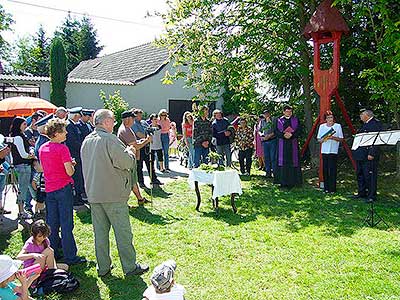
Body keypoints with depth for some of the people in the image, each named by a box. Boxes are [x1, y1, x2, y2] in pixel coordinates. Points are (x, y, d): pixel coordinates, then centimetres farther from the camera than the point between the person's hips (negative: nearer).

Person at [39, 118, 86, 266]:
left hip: (49, 189, 7)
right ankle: (70, 256, 5)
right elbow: (70, 172, -18)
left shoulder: (42, 148, 7)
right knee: (66, 224, -1)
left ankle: (53, 253, 25)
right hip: (63, 188, -7)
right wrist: (71, 164, 3)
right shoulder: (62, 149, -15)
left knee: (52, 223, 15)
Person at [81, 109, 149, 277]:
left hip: (93, 194, 7)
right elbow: (126, 163, -19)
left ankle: (103, 267, 23)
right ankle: (130, 267, 14)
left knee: (100, 232, 13)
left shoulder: (86, 141, 8)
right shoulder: (110, 140, -17)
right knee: (123, 232, 4)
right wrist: (130, 152, 2)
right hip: (113, 194, -7)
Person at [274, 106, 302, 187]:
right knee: (282, 161, -1)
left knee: (292, 161, -2)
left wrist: (291, 135, -15)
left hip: (293, 144, 0)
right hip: (282, 144, 0)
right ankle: (283, 181, 3)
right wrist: (283, 135, -15)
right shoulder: (279, 120, 9)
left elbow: (298, 130, 2)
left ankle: (292, 181, 3)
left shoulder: (296, 120, 9)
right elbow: (276, 131, 2)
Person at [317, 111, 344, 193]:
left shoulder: (338, 126, 4)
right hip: (324, 151, 3)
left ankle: (332, 189, 1)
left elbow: (341, 139, 3)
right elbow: (319, 139, 11)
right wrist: (324, 139, -10)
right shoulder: (322, 126, 11)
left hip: (333, 151, -3)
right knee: (325, 170, 3)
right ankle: (326, 188, 11)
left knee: (332, 170, -5)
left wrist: (333, 137, -14)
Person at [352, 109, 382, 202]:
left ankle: (371, 196, -1)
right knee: (360, 175, 16)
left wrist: (371, 153, -23)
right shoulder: (364, 124, 19)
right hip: (360, 154, 10)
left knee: (370, 176, -6)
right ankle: (362, 193, 26)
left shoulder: (376, 123, -11)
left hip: (369, 156, -10)